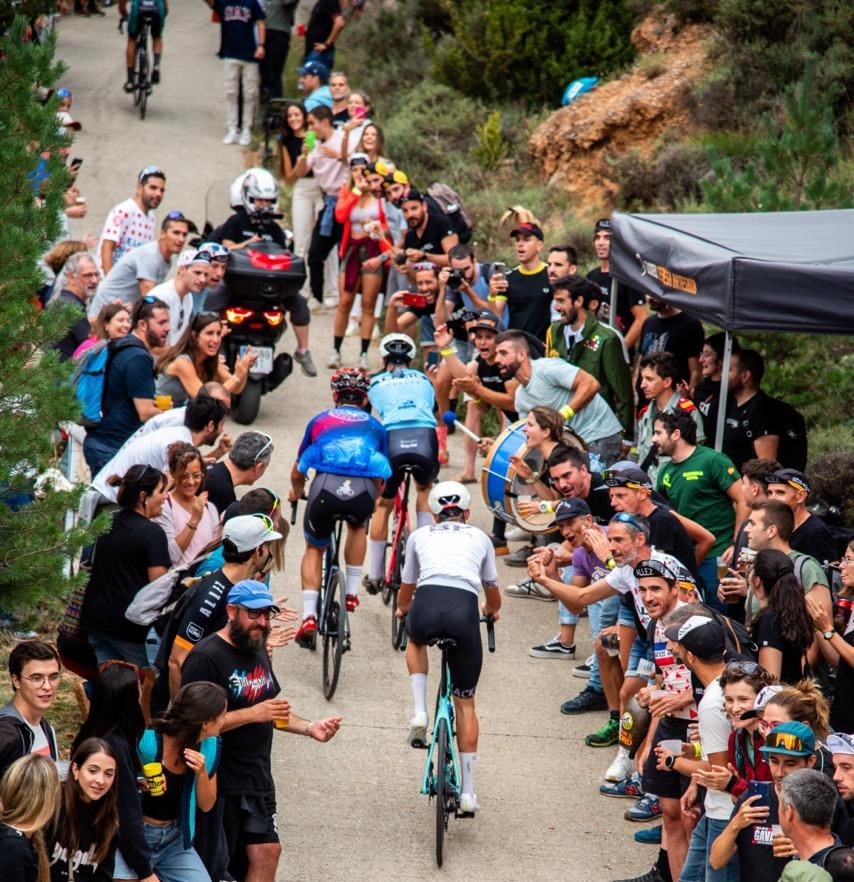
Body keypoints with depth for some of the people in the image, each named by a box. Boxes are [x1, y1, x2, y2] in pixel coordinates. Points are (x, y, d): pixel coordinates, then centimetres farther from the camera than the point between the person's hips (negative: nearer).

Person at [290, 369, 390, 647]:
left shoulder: (320, 420, 27)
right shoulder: (375, 426, 29)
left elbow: (297, 473, 36)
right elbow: (380, 479, 37)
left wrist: (296, 492, 58)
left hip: (326, 487, -1)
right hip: (363, 492, 1)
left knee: (314, 549, 24)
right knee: (357, 526, 37)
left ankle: (309, 616, 8)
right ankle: (351, 593, 29)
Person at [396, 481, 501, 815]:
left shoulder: (419, 536, 27)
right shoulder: (479, 538, 28)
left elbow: (405, 590, 39)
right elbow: (493, 596, 39)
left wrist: (403, 609, 62)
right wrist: (491, 610, 63)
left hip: (427, 604, 0)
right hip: (464, 610, 0)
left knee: (416, 640, 39)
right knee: (465, 702, 14)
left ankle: (419, 713, 19)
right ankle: (467, 792, 11)